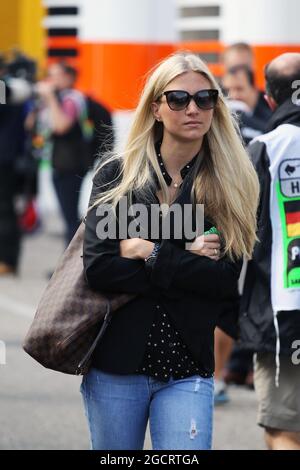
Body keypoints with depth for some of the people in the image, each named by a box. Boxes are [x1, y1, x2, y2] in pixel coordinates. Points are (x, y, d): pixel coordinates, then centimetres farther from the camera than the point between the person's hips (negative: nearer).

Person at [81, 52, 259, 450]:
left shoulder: (231, 187, 1)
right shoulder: (118, 174, 1)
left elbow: (228, 280, -10)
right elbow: (98, 267, -10)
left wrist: (151, 255, -13)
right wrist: (188, 262, -12)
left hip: (189, 371, -1)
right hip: (115, 366, 1)